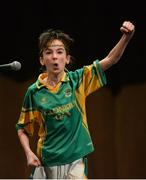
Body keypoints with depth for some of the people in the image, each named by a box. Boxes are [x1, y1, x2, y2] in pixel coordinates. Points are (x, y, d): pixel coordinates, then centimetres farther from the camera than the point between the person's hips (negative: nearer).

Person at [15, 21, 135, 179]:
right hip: (48, 163, 1)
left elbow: (110, 59, -10)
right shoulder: (34, 92, -1)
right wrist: (29, 153, -8)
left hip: (76, 159, -1)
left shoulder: (78, 80, -1)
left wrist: (126, 37, -25)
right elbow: (22, 129, 8)